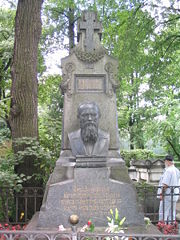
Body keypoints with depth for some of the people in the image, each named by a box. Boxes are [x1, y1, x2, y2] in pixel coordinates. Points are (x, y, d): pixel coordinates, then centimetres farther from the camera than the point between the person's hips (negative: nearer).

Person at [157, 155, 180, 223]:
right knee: (172, 213, 13)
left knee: (163, 213, -4)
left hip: (167, 195, -9)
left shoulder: (168, 170, -17)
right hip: (174, 195, 9)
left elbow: (165, 184, -20)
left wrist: (161, 194, -13)